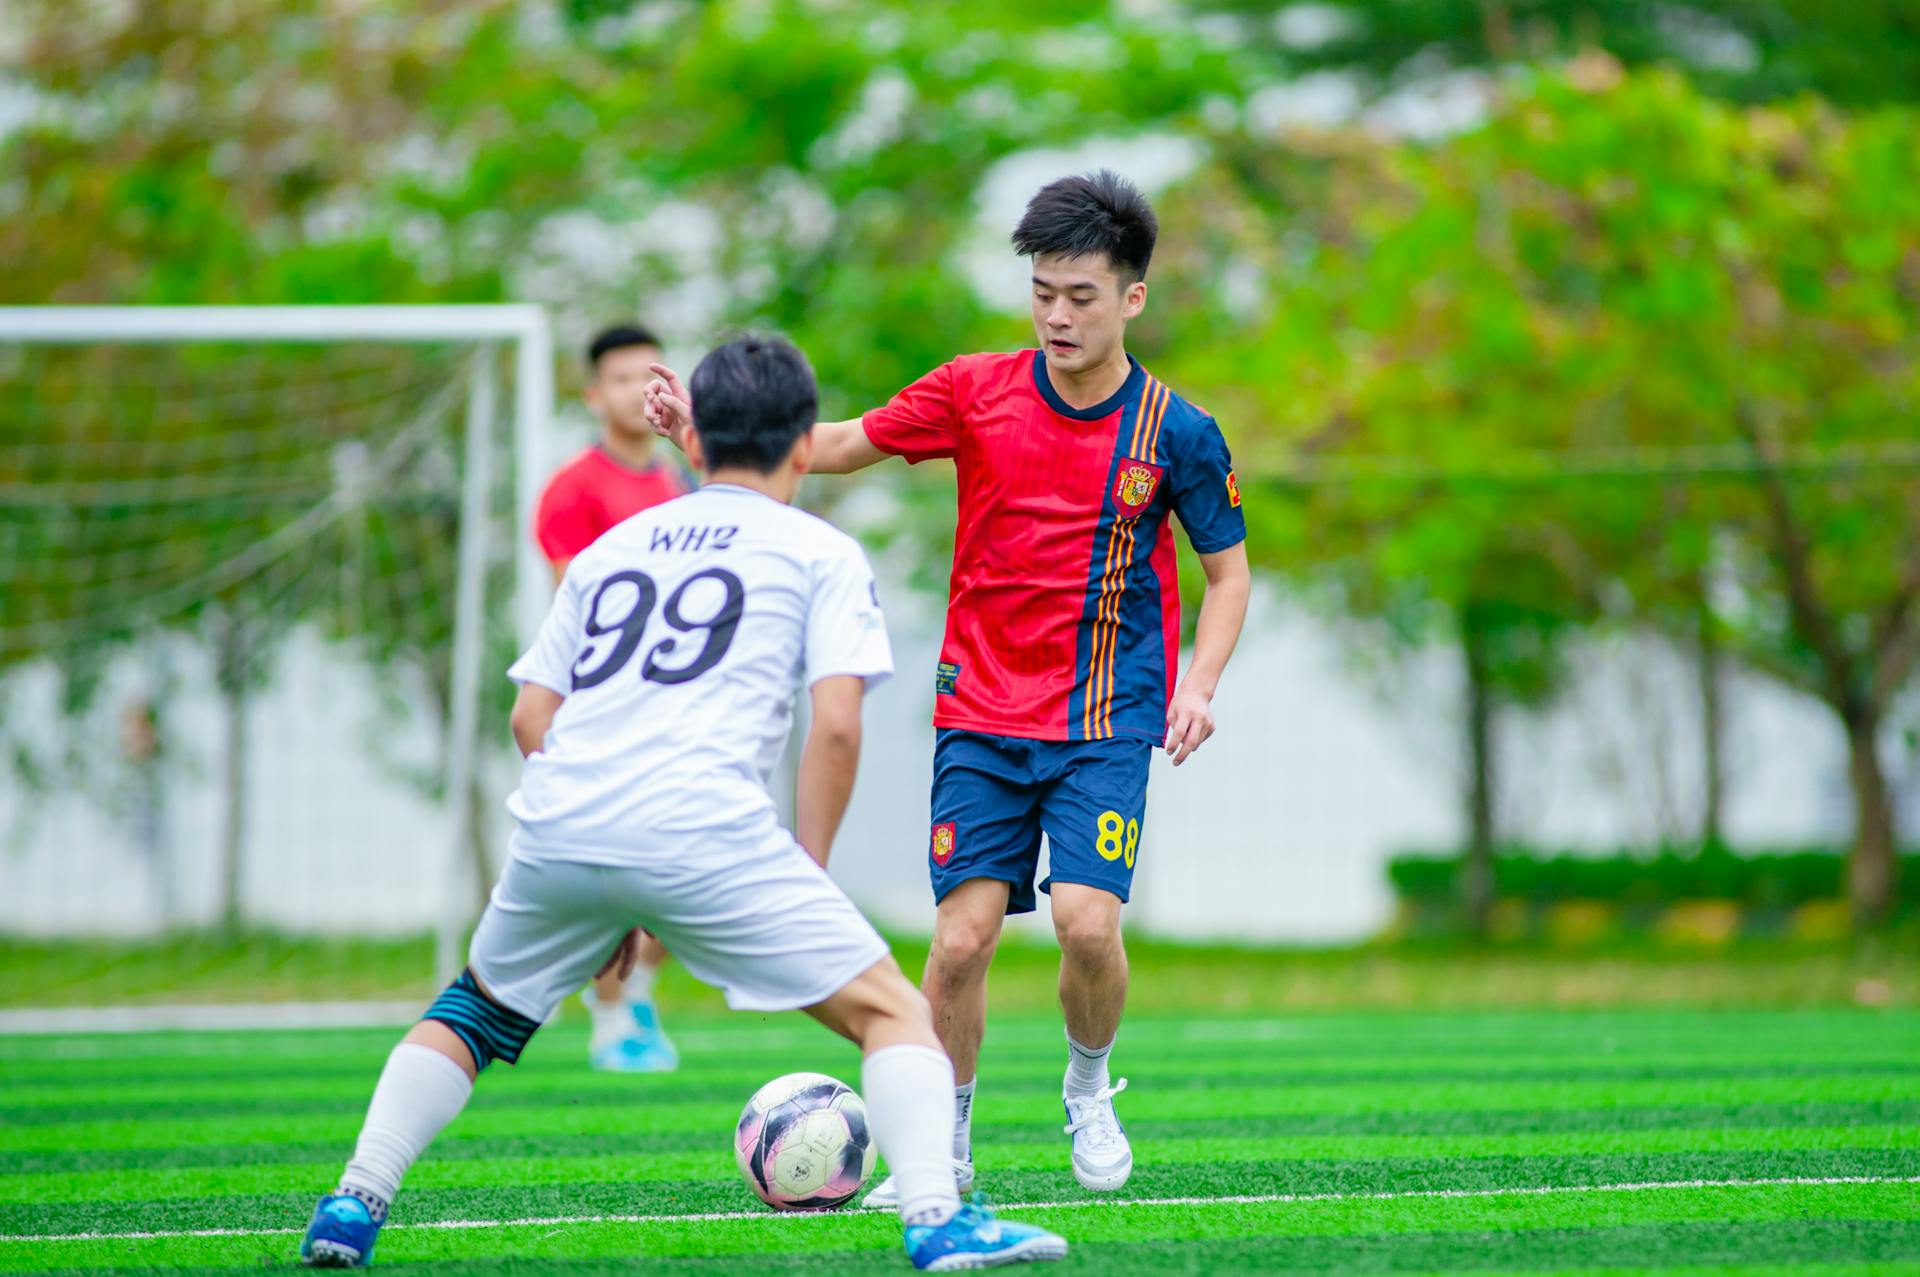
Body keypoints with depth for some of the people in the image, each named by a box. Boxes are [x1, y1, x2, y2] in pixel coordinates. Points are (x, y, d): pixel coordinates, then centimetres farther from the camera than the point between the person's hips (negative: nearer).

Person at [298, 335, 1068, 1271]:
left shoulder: (610, 547, 27)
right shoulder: (821, 554, 14)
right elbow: (836, 727, 1)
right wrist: (805, 879, 10)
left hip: (557, 829, 4)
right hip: (703, 832, -4)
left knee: (471, 1014, 28)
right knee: (892, 1011, 4)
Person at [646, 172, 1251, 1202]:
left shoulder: (1175, 433, -4)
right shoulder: (977, 391, -1)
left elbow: (1228, 573, 7)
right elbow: (837, 446, 9)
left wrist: (1198, 684, -8)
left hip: (1107, 721, -2)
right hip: (981, 716, 2)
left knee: (1087, 918, -19)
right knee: (962, 936, -7)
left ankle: (1088, 1088, 11)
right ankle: (945, 1148, 11)